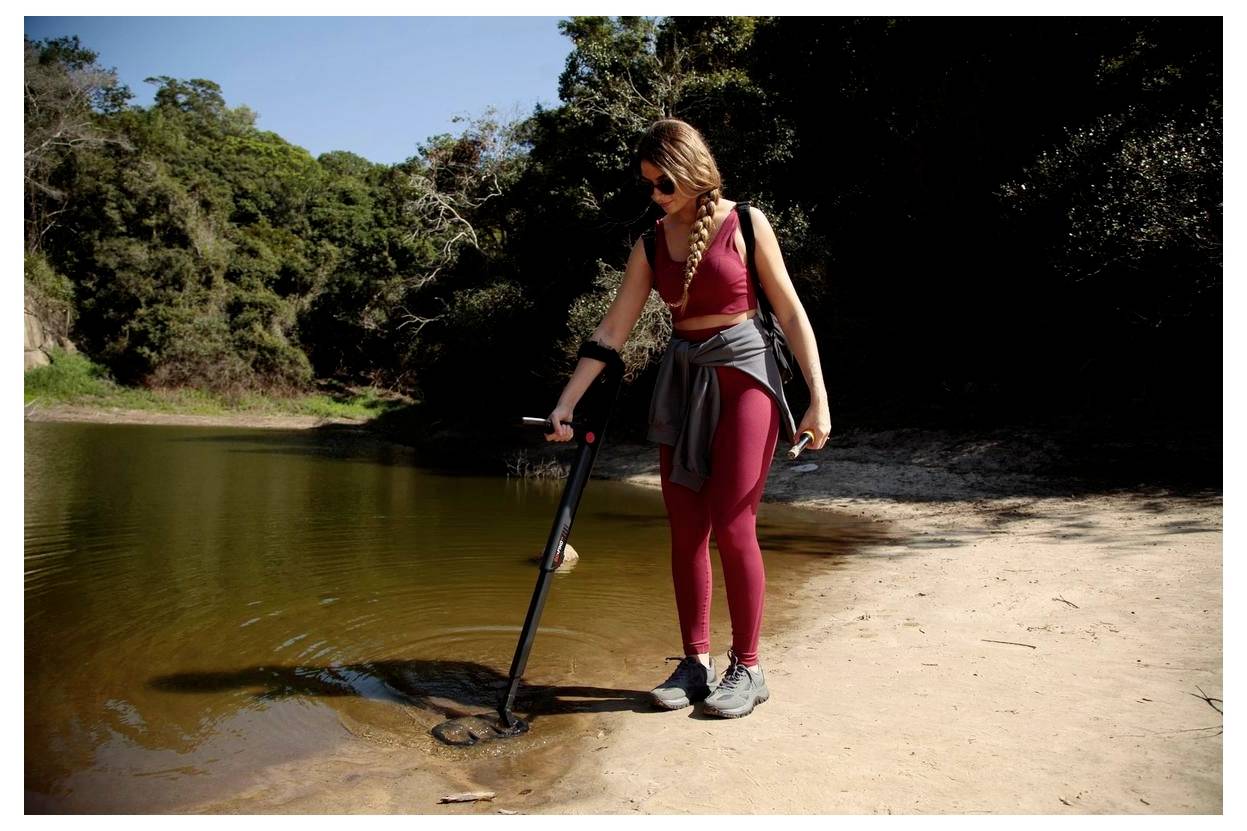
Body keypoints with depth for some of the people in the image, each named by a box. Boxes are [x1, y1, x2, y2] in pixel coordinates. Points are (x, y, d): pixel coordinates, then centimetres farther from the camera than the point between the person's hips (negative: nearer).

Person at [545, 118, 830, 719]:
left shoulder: (744, 224, -3)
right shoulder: (653, 242, 8)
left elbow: (790, 311, -3)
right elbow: (613, 330, 6)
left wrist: (818, 396, -9)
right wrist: (566, 403, 1)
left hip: (743, 375, -5)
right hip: (681, 379, 5)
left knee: (731, 525, -8)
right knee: (684, 528, 4)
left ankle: (746, 668, 7)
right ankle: (695, 663, 15)